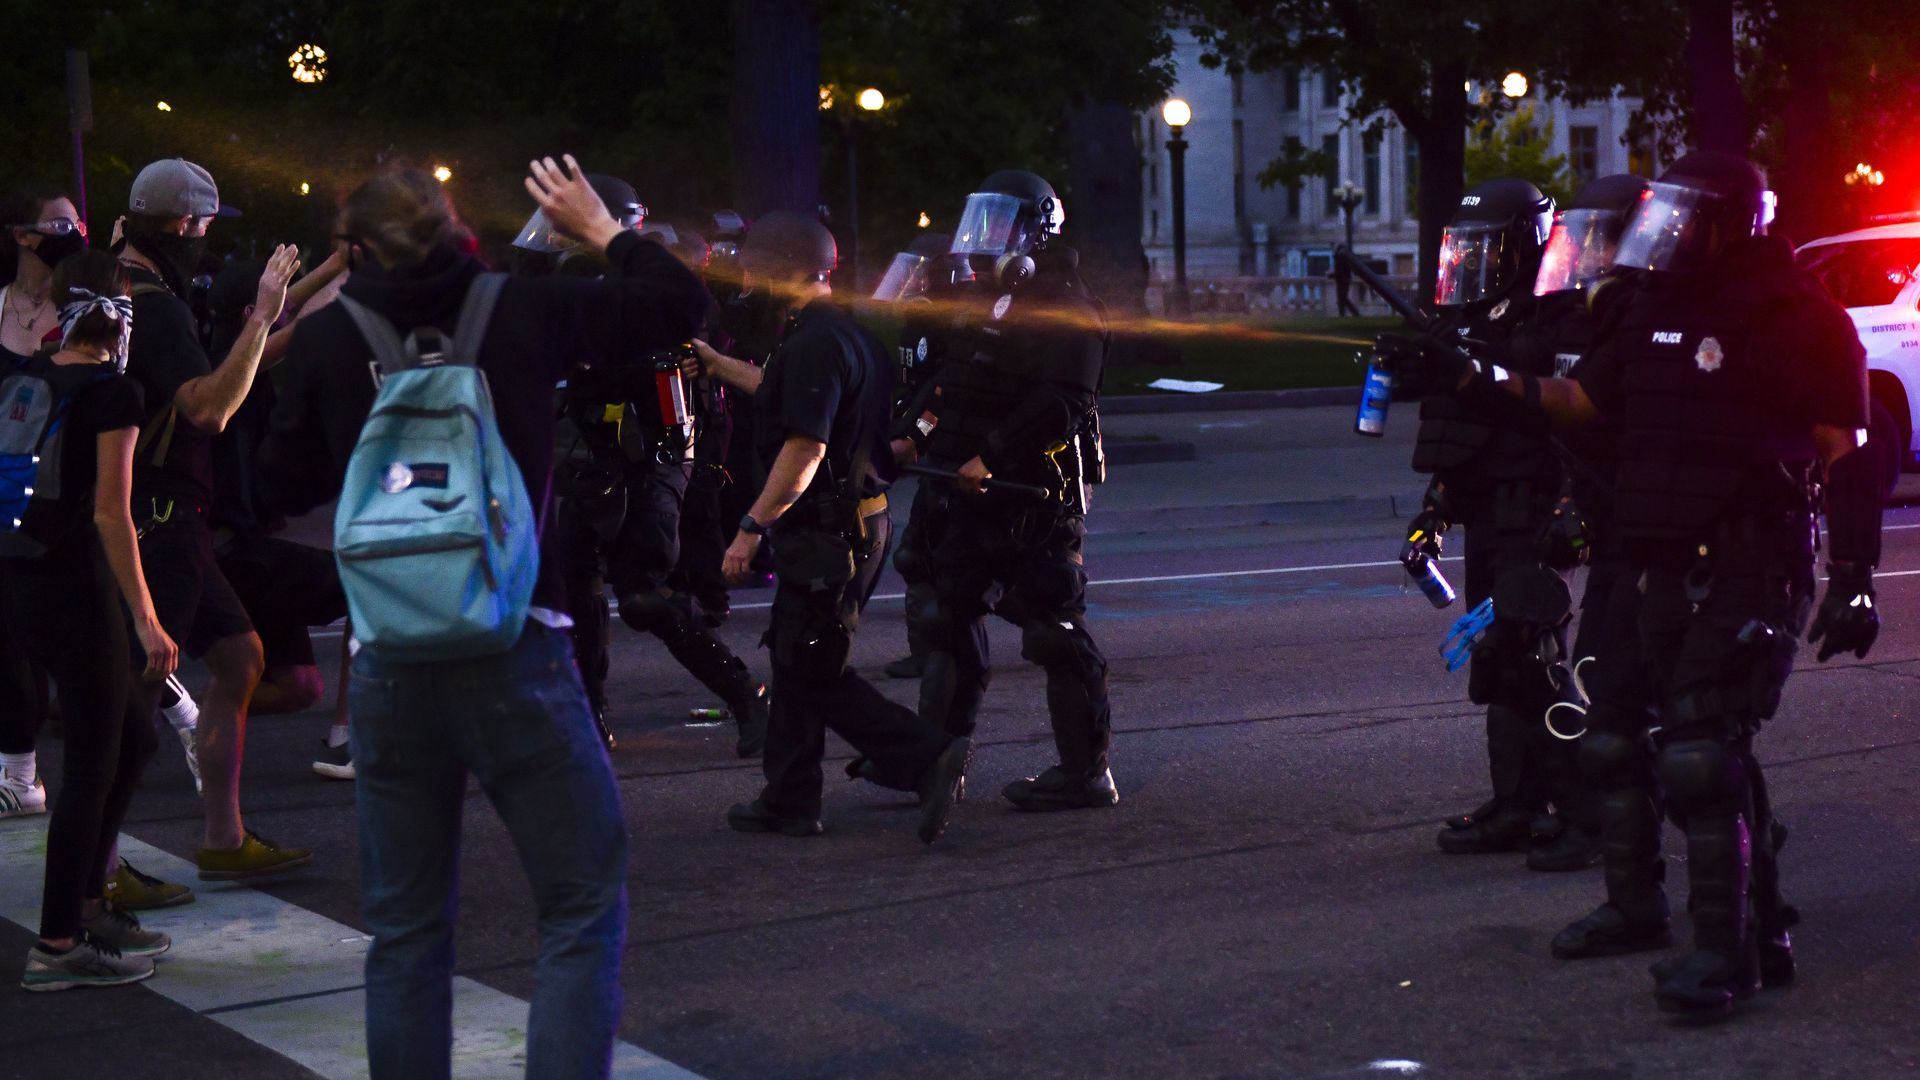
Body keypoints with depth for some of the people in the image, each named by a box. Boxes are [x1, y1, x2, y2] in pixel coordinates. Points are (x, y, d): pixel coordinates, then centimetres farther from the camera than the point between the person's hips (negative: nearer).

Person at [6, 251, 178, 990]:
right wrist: (146, 621, -16)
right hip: (72, 582, -7)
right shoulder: (112, 392, -11)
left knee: (131, 738, 19)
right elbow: (110, 514, -17)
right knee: (92, 761, 2)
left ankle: (85, 905, 24)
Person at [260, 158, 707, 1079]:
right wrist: (601, 228, 22)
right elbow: (681, 303, 10)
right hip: (515, 652, -3)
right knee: (584, 912, 2)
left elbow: (287, 486, 14)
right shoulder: (523, 309, -1)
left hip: (388, 662, 3)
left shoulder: (326, 337, 3)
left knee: (406, 928, 13)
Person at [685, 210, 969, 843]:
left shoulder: (817, 343, -19)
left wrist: (753, 525, -25)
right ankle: (788, 803, 22)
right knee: (797, 664, 16)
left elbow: (806, 447, -27)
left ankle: (930, 757, -8)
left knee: (816, 675, -4)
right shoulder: (839, 331, 14)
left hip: (830, 533, -11)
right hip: (851, 523, 11)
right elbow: (780, 390, 34)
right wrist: (713, 363, 42)